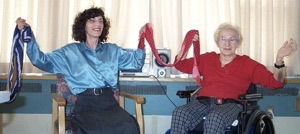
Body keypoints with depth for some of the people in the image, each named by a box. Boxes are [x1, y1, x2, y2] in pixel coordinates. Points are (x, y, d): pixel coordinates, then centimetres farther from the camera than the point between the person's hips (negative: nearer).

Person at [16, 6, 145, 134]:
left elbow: (136, 62, 25)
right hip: (86, 104, -3)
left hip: (109, 102, 3)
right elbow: (42, 60, 11)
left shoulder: (112, 50, 24)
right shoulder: (70, 51, 16)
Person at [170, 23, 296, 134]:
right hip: (203, 102, 3)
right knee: (179, 113, -33)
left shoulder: (247, 63, 17)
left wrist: (279, 58, -7)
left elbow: (275, 82, 9)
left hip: (230, 104, -2)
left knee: (215, 118, -41)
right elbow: (180, 64, 31)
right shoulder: (207, 59, 26)